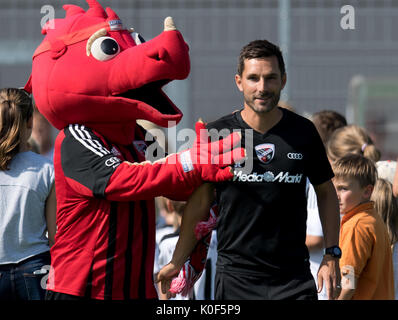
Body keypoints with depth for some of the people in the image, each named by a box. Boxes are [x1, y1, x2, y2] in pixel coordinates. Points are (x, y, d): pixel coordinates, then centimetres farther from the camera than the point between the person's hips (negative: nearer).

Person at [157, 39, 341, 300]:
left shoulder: (303, 132, 3)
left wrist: (332, 254, 7)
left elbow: (326, 192, 15)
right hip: (236, 276, 0)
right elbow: (200, 202, 8)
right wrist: (177, 262, 3)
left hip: (294, 278, 1)